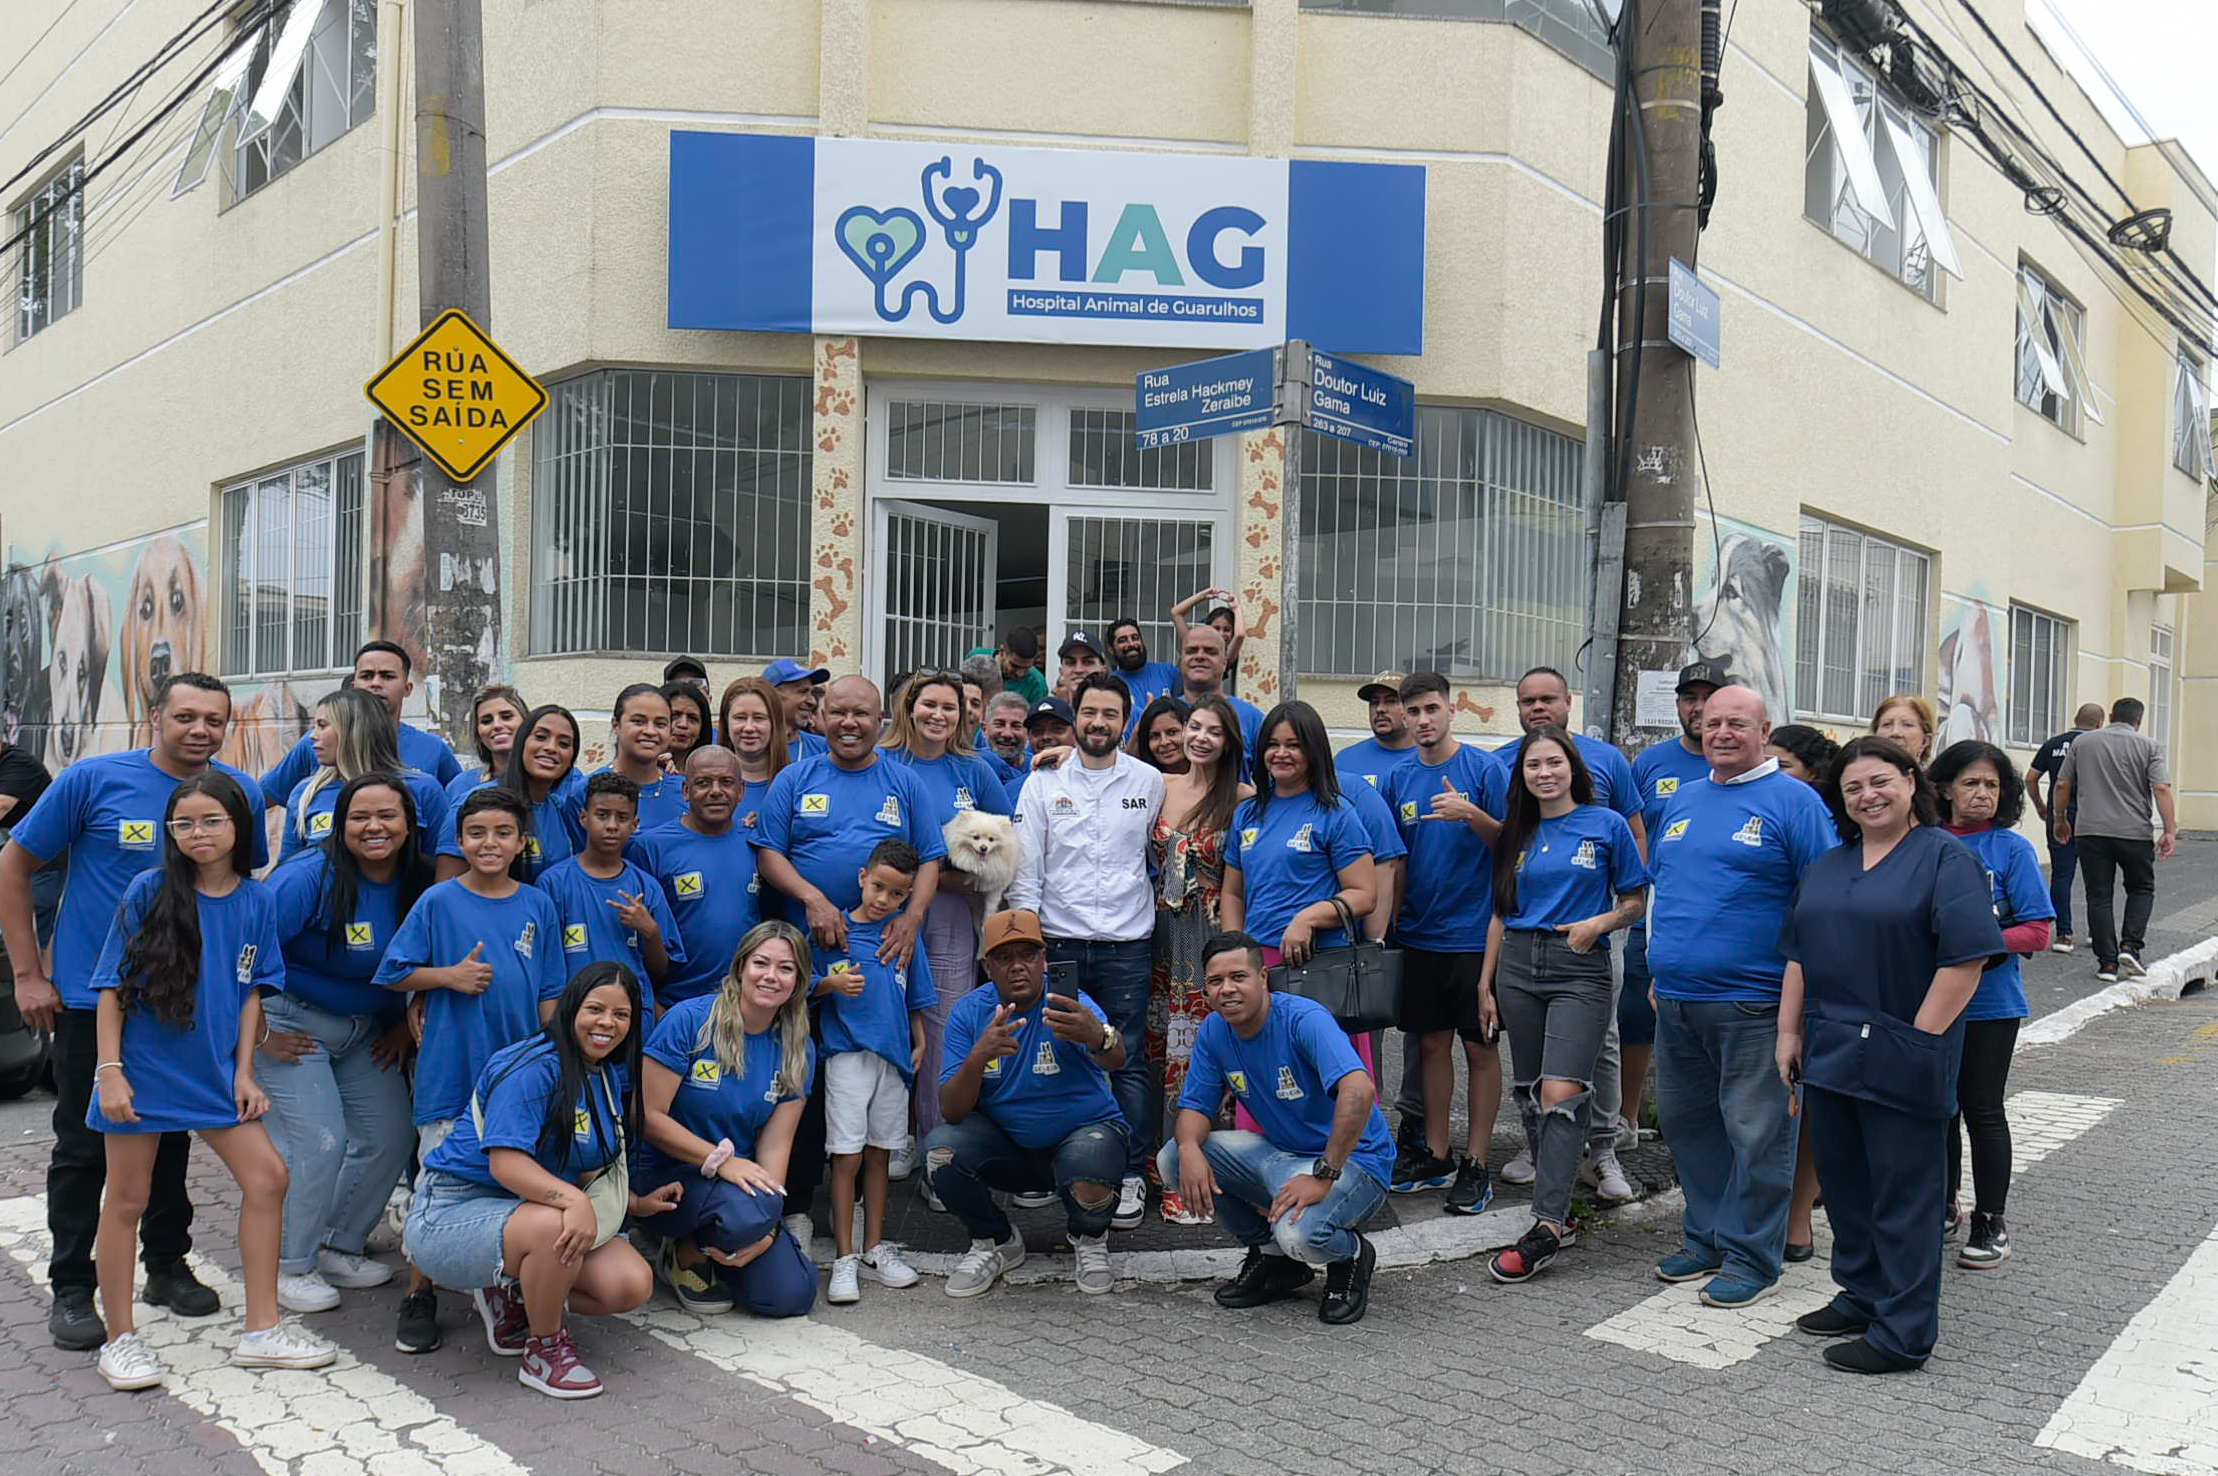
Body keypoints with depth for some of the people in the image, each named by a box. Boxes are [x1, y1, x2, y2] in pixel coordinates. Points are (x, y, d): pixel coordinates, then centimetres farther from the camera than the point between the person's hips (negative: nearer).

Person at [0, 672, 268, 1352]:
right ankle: (71, 1288, 20)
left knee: (171, 1139, 15)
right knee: (84, 1147, 6)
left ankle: (168, 1265, 30)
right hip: (91, 997, -3)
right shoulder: (93, 779, -11)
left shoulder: (241, 794, -2)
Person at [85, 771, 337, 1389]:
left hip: (214, 1072, 4)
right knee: (127, 1199, 7)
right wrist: (109, 1071, -12)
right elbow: (113, 986, -7)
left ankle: (261, 1332, 9)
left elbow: (251, 992, 6)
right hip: (142, 1068, -3)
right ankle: (121, 1339, 23)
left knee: (268, 1179, -1)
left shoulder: (255, 900, 1)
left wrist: (244, 1072, 1)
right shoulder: (149, 892, -9)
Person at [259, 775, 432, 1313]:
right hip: (293, 1023, -6)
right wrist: (261, 1035, -21)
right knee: (319, 1141, -12)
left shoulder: (419, 882, -6)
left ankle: (338, 1247, 23)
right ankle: (289, 1266, 7)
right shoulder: (311, 877, -23)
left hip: (367, 1029, 6)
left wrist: (406, 1024, 3)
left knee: (391, 1134, 3)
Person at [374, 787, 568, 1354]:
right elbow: (392, 973, 1)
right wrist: (449, 976, -13)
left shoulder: (538, 906, 4)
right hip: (451, 1068, -2)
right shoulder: (439, 901, -3)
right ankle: (418, 1298, 18)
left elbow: (548, 994, 8)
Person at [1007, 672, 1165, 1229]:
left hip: (1128, 946, 0)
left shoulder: (1150, 781, 5)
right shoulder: (1043, 781, 4)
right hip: (1059, 944, 0)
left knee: (1128, 1063, 2)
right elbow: (1024, 867, 2)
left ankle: (1130, 1175, 11)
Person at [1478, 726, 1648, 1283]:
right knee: (1530, 1093, 7)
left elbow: (1636, 901, 6)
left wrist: (1597, 924, -13)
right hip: (1518, 965, 5)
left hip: (1580, 969, -5)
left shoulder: (1606, 825, 1)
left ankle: (1546, 1227, -17)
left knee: (1561, 1092, -16)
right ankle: (1559, 1209, 18)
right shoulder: (1515, 833, 12)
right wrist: (1485, 985, 13)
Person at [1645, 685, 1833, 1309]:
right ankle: (1704, 1239, 29)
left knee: (1756, 1133, 1)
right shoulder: (1682, 801, 15)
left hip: (1752, 1005, -7)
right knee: (1687, 1122, 15)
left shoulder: (1793, 800, -5)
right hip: (1676, 1001, 7)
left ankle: (1750, 1256, 12)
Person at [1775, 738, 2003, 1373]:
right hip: (1830, 1052, 7)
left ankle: (1903, 1333, 9)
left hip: (1901, 1057, -7)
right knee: (1843, 1179, 15)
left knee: (1904, 1191, 0)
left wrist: (1919, 1042, -16)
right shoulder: (1827, 866, 15)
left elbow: (1965, 958, -14)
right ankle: (1862, 1296, 31)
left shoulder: (1946, 857, -6)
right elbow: (1799, 955, 18)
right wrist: (1790, 1031, 11)